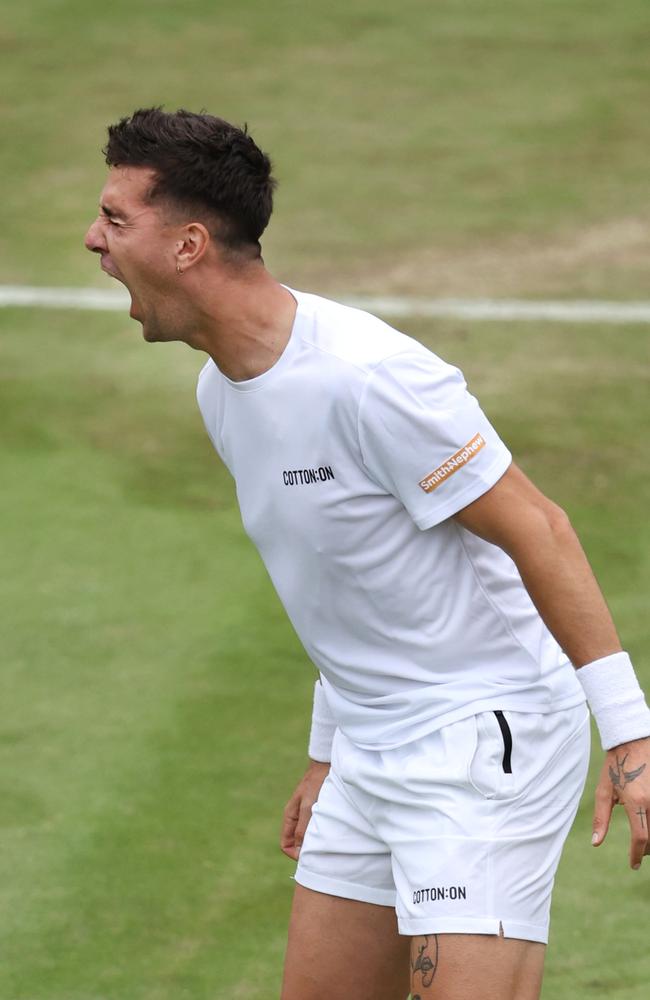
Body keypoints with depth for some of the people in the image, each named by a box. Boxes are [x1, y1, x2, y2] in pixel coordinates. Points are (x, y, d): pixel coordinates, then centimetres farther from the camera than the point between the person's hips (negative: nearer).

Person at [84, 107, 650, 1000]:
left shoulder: (365, 376, -22)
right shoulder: (221, 390, 7)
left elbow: (538, 531, -19)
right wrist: (330, 752, 24)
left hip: (485, 742, -9)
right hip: (374, 752, 9)